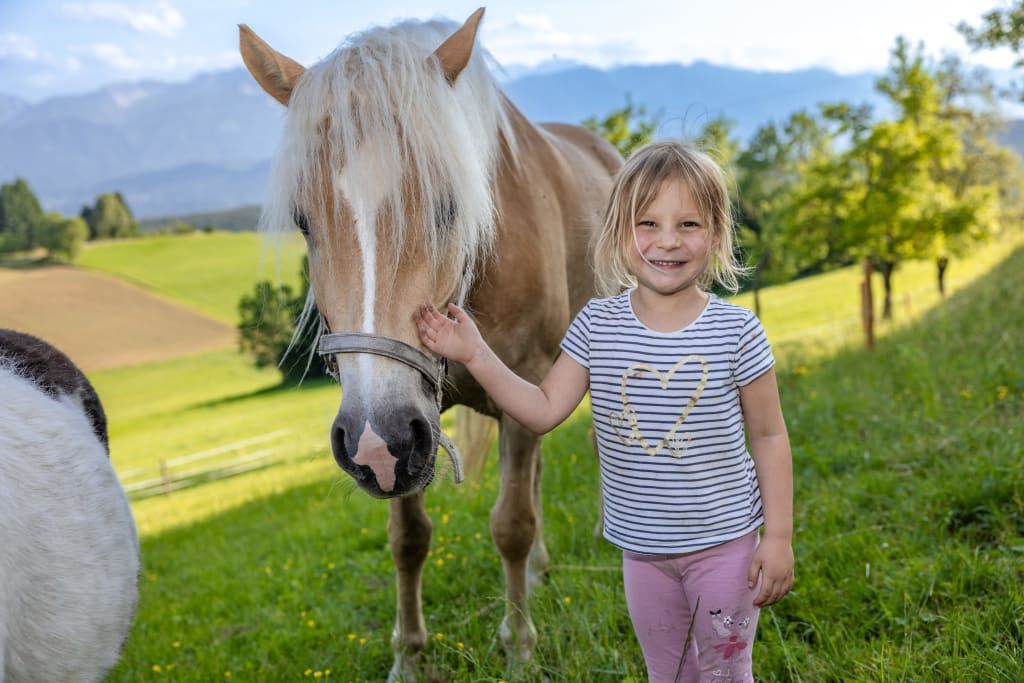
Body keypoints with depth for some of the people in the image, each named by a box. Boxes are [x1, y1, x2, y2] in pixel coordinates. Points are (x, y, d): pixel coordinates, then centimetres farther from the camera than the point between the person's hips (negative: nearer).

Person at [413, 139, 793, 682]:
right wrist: (476, 355, -16)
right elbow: (544, 410, -6)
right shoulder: (598, 324, -6)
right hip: (642, 546, 3)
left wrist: (779, 537, -7)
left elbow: (769, 436, -6)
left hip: (723, 540, -3)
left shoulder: (736, 331, -13)